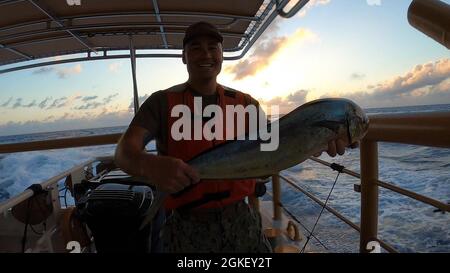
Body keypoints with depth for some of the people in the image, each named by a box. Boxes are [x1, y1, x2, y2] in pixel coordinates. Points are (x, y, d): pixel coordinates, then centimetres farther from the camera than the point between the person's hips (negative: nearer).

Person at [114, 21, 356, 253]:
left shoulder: (245, 104, 2)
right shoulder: (162, 102, -8)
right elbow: (124, 151, -19)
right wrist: (150, 165, -43)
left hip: (241, 219, 3)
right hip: (187, 226, -2)